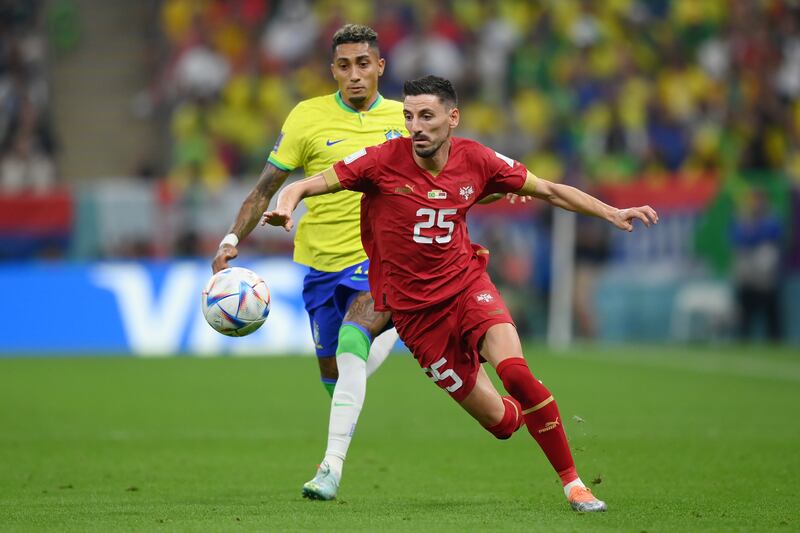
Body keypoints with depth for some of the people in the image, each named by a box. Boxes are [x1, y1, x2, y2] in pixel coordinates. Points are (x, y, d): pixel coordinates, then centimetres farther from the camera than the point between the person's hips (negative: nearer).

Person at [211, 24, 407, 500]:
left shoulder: (402, 119, 2)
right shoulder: (308, 117, -3)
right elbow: (267, 188, 0)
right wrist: (232, 240, -10)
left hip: (380, 260, -2)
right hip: (323, 261, 2)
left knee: (352, 343, -27)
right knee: (331, 373, 10)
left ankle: (333, 465, -26)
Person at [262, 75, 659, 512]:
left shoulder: (475, 160, -5)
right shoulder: (385, 160, -14)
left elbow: (550, 191, 6)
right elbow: (307, 185, -14)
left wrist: (612, 213, -2)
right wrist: (283, 208, -36)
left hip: (466, 284, 1)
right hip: (413, 307, -1)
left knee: (516, 373, -27)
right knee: (501, 421, -3)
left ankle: (572, 482, -10)